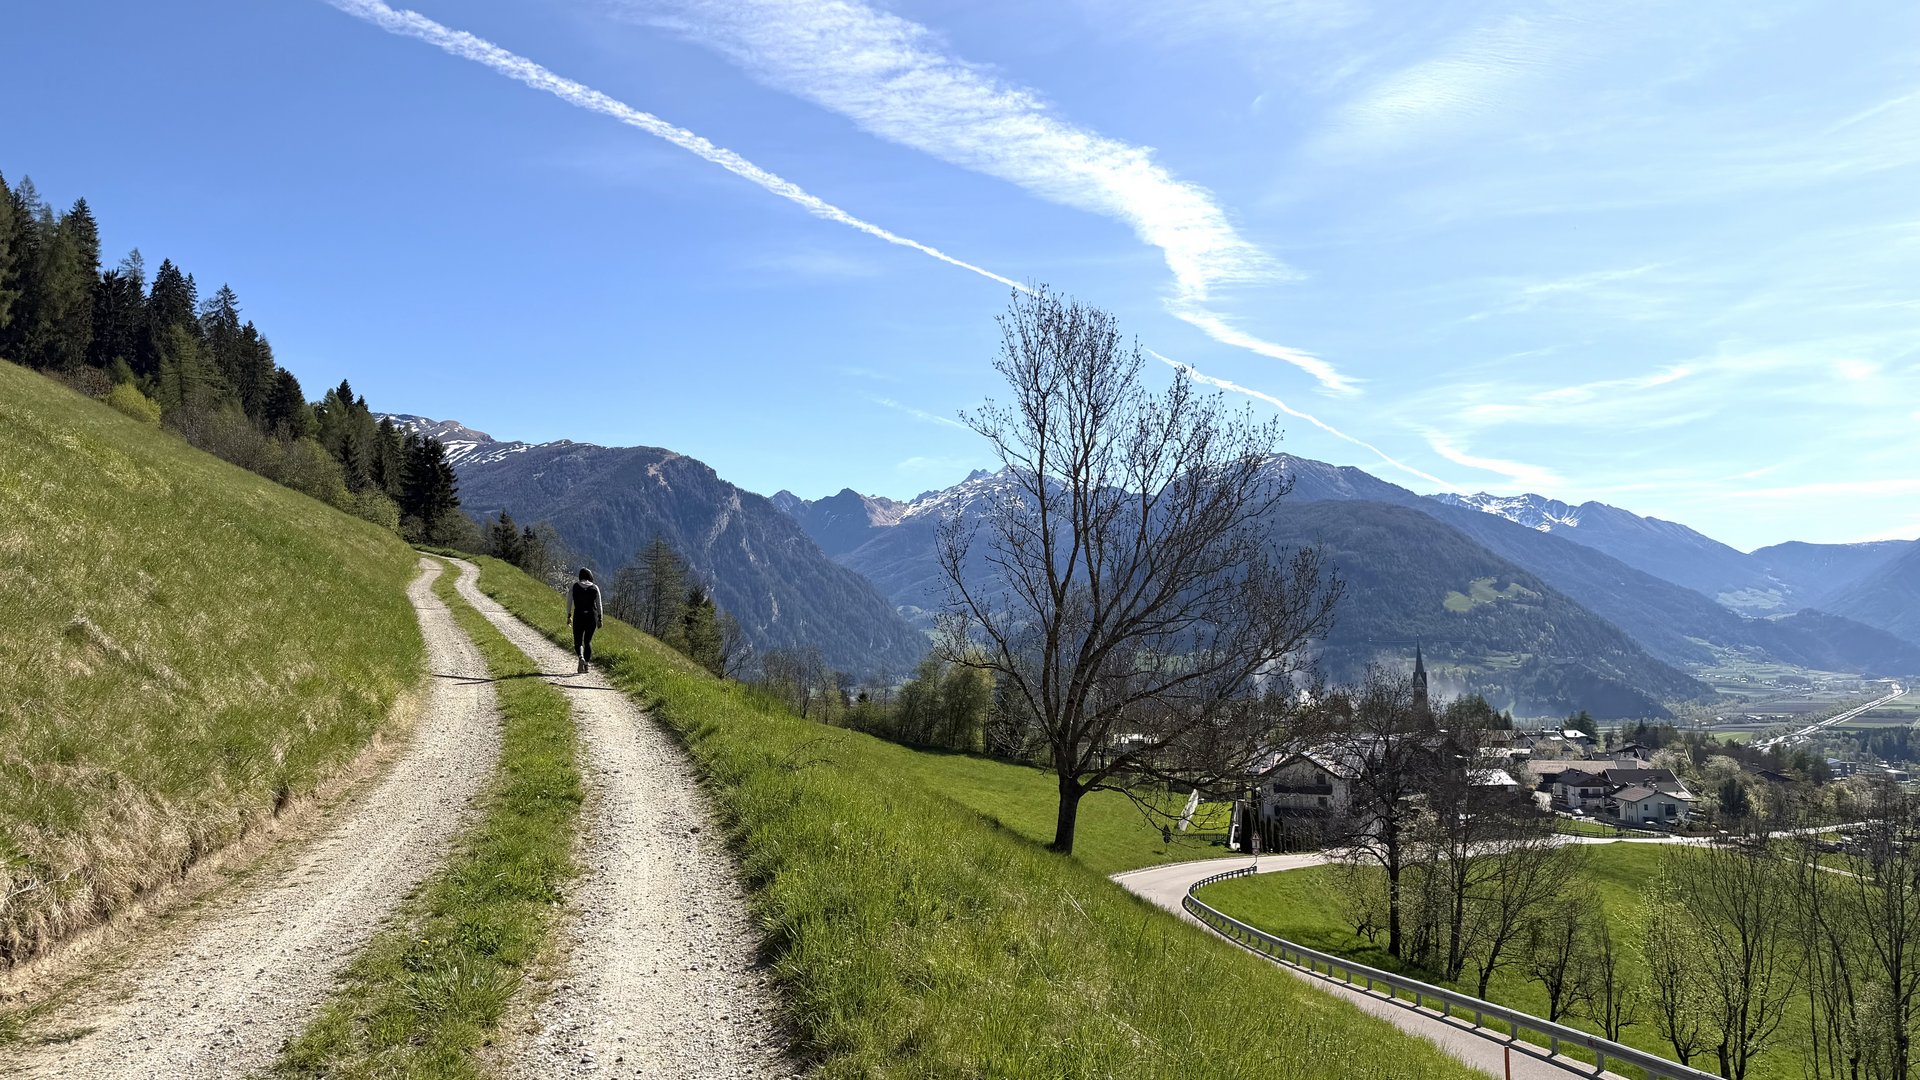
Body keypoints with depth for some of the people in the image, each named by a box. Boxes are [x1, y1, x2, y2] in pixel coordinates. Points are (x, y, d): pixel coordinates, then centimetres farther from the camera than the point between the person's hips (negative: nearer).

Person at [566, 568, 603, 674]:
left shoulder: (574, 586, 0)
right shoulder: (595, 588, 1)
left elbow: (569, 602, 0)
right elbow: (599, 604, 1)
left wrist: (569, 616, 6)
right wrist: (600, 618, 6)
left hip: (579, 616, -1)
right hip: (592, 616, 1)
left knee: (578, 641, 6)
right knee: (588, 641, 13)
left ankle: (580, 657, -23)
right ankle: (586, 665, 11)